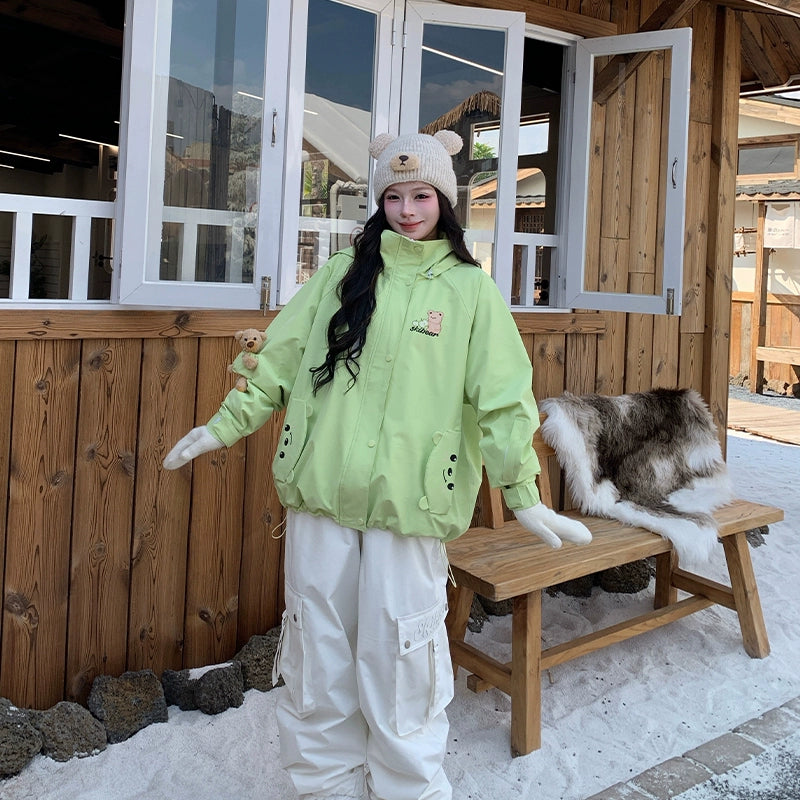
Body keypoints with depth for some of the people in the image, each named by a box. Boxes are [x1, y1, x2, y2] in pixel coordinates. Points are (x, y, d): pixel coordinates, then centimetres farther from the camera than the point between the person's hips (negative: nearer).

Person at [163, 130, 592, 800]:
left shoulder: (470, 288, 3)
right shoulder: (342, 273, 10)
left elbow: (502, 396, -2)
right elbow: (280, 359, 12)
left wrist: (522, 492, -8)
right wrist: (225, 425, 9)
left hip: (409, 501, -3)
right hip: (321, 492, 3)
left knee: (398, 667, 3)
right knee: (317, 662, 12)